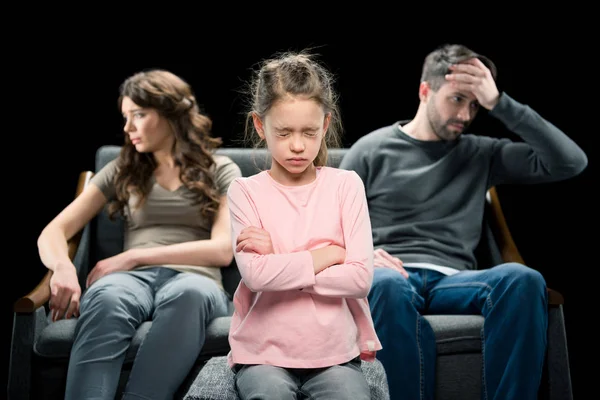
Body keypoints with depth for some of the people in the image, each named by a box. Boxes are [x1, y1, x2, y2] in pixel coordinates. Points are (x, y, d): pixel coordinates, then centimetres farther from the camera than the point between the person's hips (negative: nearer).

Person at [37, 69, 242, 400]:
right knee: (105, 297, -39)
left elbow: (222, 250, 1)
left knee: (188, 294, -41)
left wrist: (134, 256, -5)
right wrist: (63, 267, -11)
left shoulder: (221, 171, 16)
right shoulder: (122, 171, 23)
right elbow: (54, 231, 14)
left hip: (193, 279, -1)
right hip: (135, 279, 1)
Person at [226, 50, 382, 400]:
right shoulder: (245, 192, -1)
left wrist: (279, 263, -12)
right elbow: (255, 274, -15)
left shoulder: (346, 185, 1)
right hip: (264, 353, -1)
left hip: (335, 353, 1)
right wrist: (329, 254, -9)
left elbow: (361, 277, -9)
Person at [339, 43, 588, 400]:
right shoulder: (372, 150, 14)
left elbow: (572, 162, 9)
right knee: (390, 285, -42)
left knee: (522, 279, -33)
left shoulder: (481, 155, 20)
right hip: (390, 276, -2)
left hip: (451, 280, 2)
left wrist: (499, 103, 4)